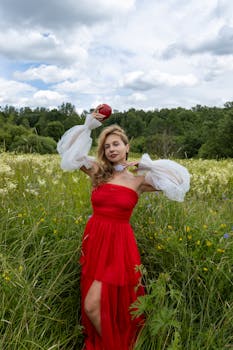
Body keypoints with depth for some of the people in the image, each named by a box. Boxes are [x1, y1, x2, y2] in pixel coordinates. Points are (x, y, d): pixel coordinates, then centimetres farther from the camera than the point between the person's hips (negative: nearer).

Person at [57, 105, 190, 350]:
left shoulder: (139, 180, -4)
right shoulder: (97, 172, 2)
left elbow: (179, 180, -10)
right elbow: (70, 150, -2)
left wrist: (147, 166, -8)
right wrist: (88, 126, -9)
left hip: (119, 244, -3)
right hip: (94, 240, 4)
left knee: (93, 306, -4)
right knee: (104, 305, 16)